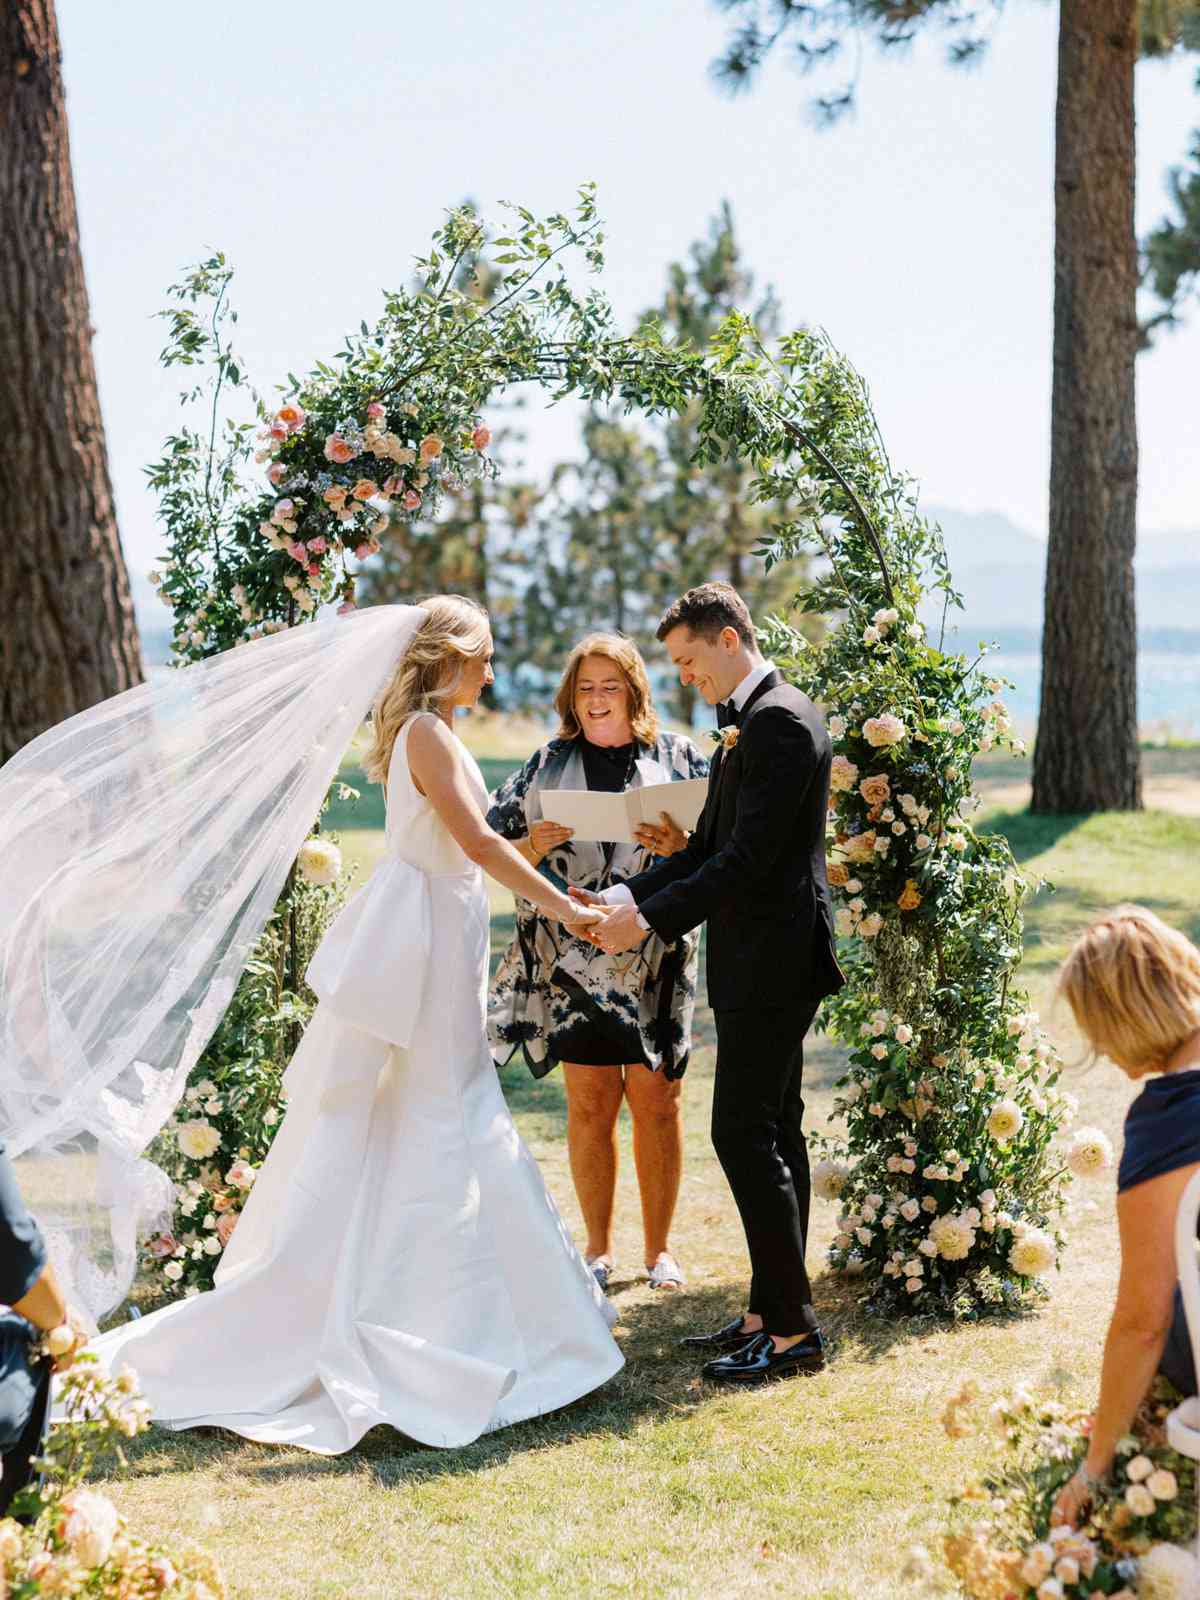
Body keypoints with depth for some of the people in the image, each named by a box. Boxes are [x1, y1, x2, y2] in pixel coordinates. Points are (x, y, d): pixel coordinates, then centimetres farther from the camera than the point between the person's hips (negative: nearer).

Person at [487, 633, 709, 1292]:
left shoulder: (677, 757, 7)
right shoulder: (549, 763, 10)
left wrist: (682, 846, -18)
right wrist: (530, 848, -13)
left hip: (656, 959, -1)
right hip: (573, 959, 1)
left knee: (656, 1102, 3)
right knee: (589, 1106, 5)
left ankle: (659, 1248, 16)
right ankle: (598, 1249, 18)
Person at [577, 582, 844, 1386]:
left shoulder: (781, 720, -16)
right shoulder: (754, 721, 16)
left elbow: (748, 858, -22)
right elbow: (709, 844, 16)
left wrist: (652, 920, -19)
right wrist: (626, 895, 5)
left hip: (772, 961, -11)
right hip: (764, 963, 11)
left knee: (746, 1133, -9)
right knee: (771, 1131, 13)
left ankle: (793, 1327, -3)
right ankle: (772, 1312, 21)